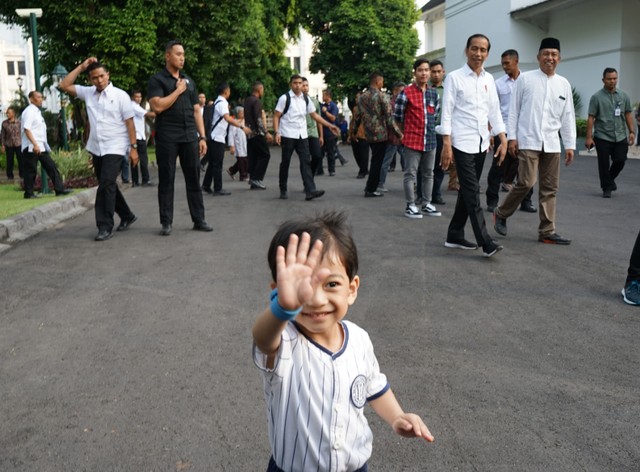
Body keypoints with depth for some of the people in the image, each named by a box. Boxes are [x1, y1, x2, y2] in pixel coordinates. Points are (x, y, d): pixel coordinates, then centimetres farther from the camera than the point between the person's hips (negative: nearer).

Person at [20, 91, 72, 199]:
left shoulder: (37, 112, 18)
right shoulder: (29, 111, -11)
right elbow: (26, 129, -21)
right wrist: (35, 144, -28)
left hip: (41, 147, 9)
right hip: (31, 148, -9)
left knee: (51, 166, 4)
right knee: (31, 170, -1)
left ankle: (59, 189, 3)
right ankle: (29, 193, 8)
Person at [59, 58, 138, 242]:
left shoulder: (120, 95, -6)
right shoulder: (88, 93, 8)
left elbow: (129, 123, -7)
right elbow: (64, 86, 6)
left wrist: (134, 147, -11)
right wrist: (81, 67, 2)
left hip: (114, 148, -6)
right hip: (96, 148, 6)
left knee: (106, 184, -14)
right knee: (107, 185, 14)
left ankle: (105, 226, -9)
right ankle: (127, 216, 30)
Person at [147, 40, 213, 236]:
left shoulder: (189, 81, 16)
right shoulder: (157, 80, -1)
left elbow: (196, 111, 15)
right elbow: (157, 106, -15)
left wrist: (202, 137, 8)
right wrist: (178, 91, -8)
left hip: (190, 137, 5)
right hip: (167, 138, -4)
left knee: (193, 179, 5)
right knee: (166, 180, 2)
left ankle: (199, 220, 11)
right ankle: (166, 222, 9)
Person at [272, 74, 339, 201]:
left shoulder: (306, 99, 11)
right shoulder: (285, 98, -4)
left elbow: (315, 115, 14)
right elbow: (276, 116, -4)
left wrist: (330, 126, 8)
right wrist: (277, 133, -15)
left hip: (302, 136, 4)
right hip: (287, 135, -4)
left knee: (306, 161, -6)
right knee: (285, 162, 4)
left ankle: (310, 190, -12)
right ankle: (283, 190, 17)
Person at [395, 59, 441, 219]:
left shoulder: (434, 93, 9)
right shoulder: (406, 93, -9)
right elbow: (397, 116, -1)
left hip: (430, 140, 6)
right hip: (412, 140, -6)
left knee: (428, 174, 11)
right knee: (410, 174, 0)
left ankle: (426, 204, 21)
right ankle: (410, 206, 7)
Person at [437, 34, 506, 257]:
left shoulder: (489, 79, 11)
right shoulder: (454, 77, -5)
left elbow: (494, 111, 13)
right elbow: (446, 112, -8)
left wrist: (503, 140, 6)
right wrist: (446, 145, -15)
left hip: (481, 143, 6)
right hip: (462, 142, -6)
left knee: (467, 190, 10)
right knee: (472, 191, -10)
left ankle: (455, 235, 20)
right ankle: (486, 242, -12)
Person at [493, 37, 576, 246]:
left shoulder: (564, 84, 10)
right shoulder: (525, 79, 0)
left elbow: (568, 117, 11)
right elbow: (514, 110, 1)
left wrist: (570, 145, 8)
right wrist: (512, 137, -5)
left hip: (551, 143, 4)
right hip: (528, 140, -4)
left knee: (550, 188, 5)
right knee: (526, 183, -11)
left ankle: (547, 231, 12)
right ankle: (501, 213, 12)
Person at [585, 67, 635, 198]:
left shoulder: (624, 96, 9)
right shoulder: (597, 97, -2)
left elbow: (628, 114, 11)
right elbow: (591, 118, -5)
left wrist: (632, 131, 3)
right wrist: (589, 137, -11)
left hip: (620, 137, 3)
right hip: (603, 137, -3)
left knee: (620, 161, 2)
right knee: (604, 165, 1)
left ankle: (610, 179, 30)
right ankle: (607, 188, 14)